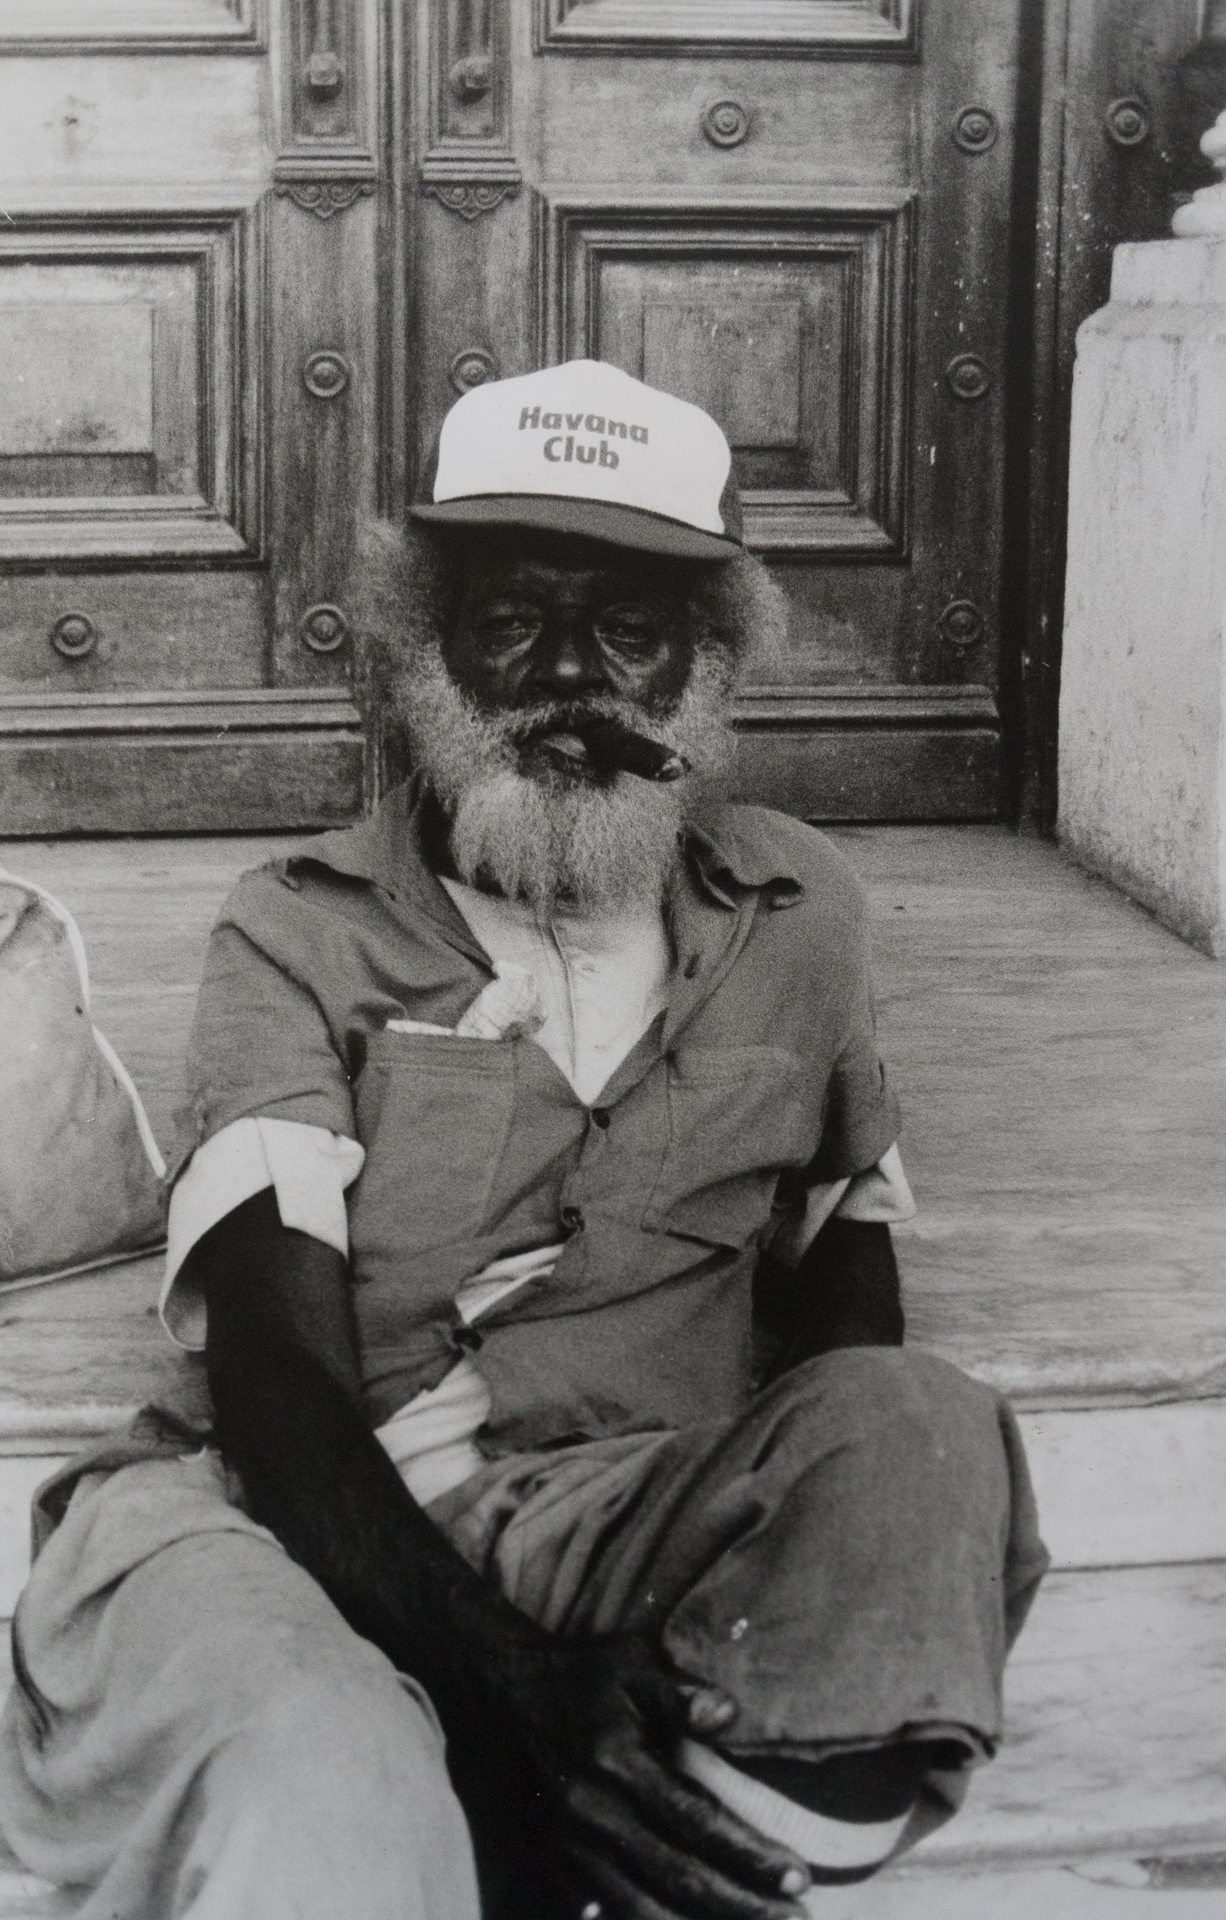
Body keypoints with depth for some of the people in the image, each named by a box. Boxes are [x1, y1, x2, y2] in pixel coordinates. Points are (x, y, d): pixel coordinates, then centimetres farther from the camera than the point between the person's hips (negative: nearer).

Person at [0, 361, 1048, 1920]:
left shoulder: (792, 915, 15)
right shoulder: (299, 938, 4)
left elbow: (846, 1323, 15)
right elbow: (278, 1371, -9)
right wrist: (528, 1700, -25)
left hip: (657, 1531, 4)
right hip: (335, 1540, -4)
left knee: (922, 1435, -30)